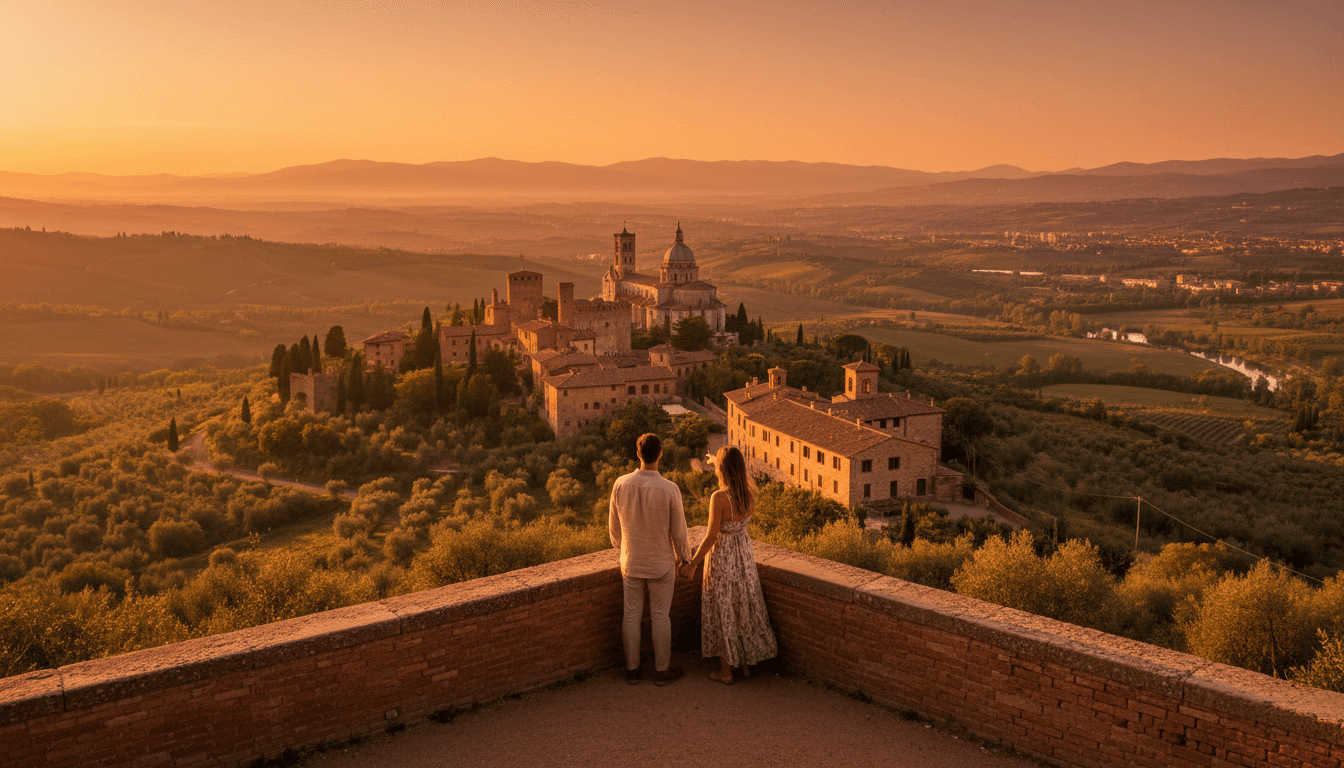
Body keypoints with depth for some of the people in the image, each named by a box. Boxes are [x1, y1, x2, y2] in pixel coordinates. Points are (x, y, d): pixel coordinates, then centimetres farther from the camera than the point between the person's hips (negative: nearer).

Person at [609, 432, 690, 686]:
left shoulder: (621, 484, -10)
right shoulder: (669, 489, -19)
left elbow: (614, 524, 3)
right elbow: (679, 531, -10)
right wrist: (681, 555, 9)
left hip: (630, 562, 3)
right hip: (661, 563, -3)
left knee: (631, 615, 13)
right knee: (661, 617, 10)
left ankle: (632, 670, 24)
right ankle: (662, 670, 22)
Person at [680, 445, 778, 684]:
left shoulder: (719, 498, -26)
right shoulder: (750, 494, -7)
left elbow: (711, 537, -22)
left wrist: (692, 563, -9)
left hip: (721, 557, -6)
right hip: (744, 553, 6)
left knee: (723, 612, 8)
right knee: (745, 606, 19)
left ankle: (726, 671, 19)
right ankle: (746, 663, 31)